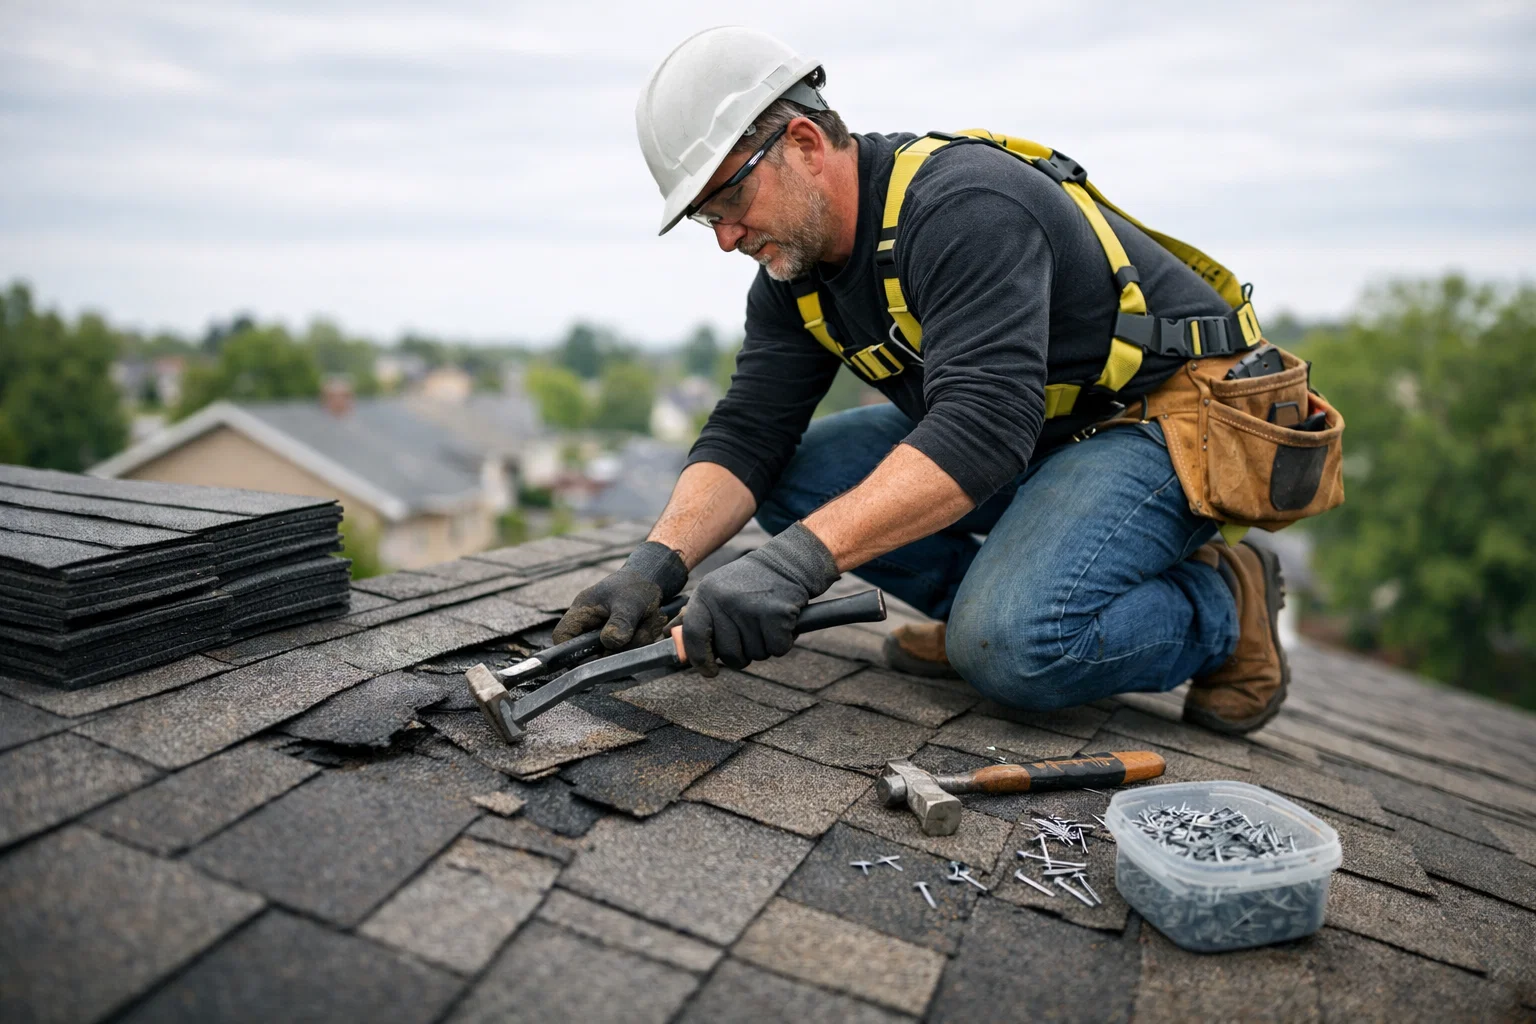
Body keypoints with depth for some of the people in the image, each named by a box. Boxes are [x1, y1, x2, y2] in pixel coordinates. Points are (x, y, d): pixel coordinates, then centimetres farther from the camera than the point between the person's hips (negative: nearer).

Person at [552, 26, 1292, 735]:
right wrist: (657, 563, -25)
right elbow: (746, 435, -7)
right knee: (788, 477, -6)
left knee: (1011, 647, -30)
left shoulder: (964, 205, -28)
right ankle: (996, 594, 4)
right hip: (1008, 433, 8)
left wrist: (795, 560, -48)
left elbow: (982, 427, -40)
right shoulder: (792, 274, -2)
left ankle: (1223, 607, -2)